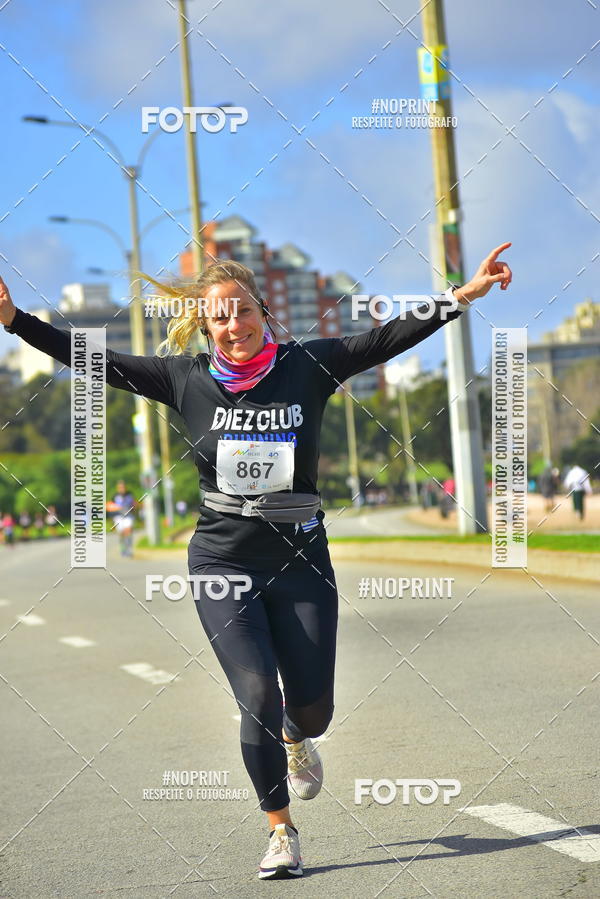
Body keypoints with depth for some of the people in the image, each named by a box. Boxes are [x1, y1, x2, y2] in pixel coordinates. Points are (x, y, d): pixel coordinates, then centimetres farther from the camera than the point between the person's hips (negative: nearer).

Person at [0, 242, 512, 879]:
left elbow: (392, 337, -4)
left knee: (312, 706, 4)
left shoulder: (307, 367, -3)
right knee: (258, 696, -11)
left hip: (301, 563, 1)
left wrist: (464, 294, -10)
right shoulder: (186, 378, -2)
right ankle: (281, 832, 9)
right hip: (222, 564, -1)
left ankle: (295, 741, 44)